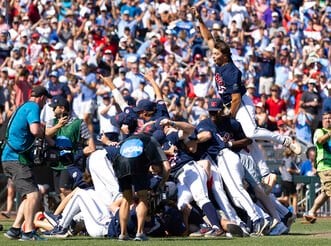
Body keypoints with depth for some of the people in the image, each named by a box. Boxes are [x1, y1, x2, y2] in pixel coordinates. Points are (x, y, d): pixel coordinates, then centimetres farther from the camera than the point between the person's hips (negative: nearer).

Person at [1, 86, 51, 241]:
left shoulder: (23, 107, 22)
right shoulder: (33, 107, -7)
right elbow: (35, 130, -22)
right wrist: (43, 133, -3)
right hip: (16, 158, -10)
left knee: (29, 195, 15)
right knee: (33, 194, -17)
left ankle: (15, 229, 11)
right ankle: (28, 232, -24)